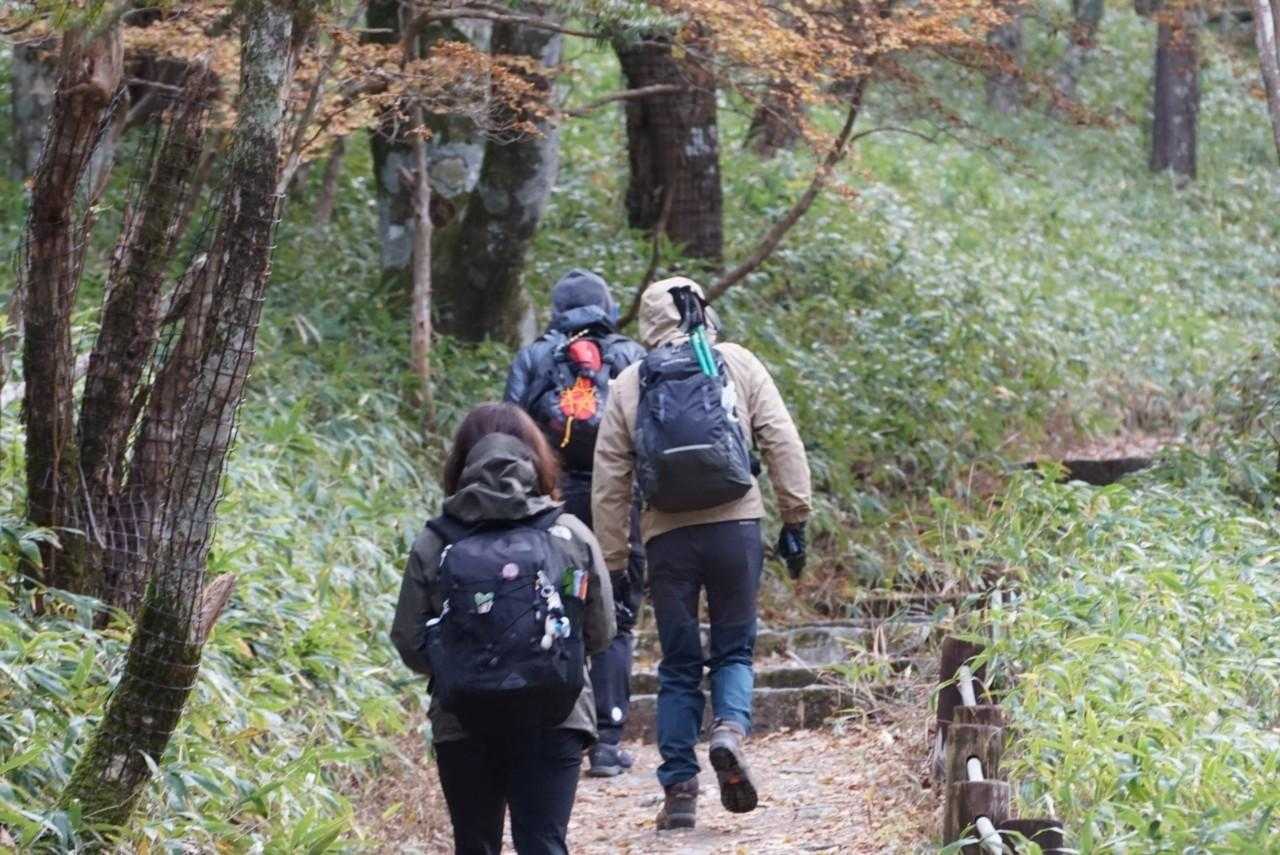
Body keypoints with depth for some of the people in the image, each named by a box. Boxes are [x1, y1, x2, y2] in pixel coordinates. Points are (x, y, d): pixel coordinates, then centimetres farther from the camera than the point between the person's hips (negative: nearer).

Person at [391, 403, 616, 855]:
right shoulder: (572, 536, -1)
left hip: (463, 725, 1)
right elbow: (600, 632, 6)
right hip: (553, 720, 0)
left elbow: (410, 646, -1)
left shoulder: (432, 545, -3)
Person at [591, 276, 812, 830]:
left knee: (678, 666, 10)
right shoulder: (737, 364, 7)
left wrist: (611, 561, 12)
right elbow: (783, 442, 0)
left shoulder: (629, 384, 9)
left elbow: (609, 480, 8)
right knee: (734, 650, 12)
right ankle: (730, 729, -17)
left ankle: (679, 788, 6)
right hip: (735, 525, -1)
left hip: (668, 536, 1)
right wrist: (795, 518, 4)